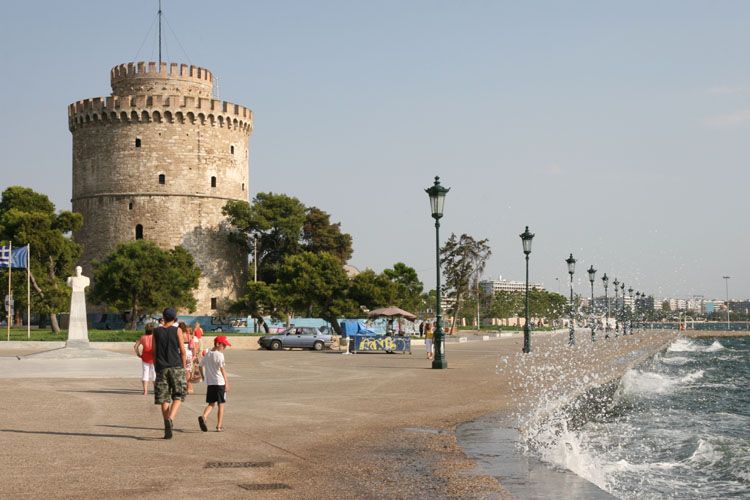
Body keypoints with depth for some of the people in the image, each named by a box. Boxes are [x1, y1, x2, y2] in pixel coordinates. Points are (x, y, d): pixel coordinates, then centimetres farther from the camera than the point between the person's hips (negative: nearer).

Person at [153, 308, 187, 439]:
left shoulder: (156, 332, 6)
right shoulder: (177, 330, 0)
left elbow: (154, 352, 6)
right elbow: (182, 351, -2)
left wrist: (156, 368, 15)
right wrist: (184, 368, 6)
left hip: (161, 368, 2)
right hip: (176, 367, -2)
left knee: (164, 399, 6)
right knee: (177, 396, 6)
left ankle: (167, 428, 1)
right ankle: (170, 419, -19)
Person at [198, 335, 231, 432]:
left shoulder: (207, 354, 11)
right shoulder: (219, 355, -12)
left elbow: (201, 365, 20)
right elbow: (222, 369, -20)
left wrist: (203, 377, 35)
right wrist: (227, 382, -21)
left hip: (209, 383, 6)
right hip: (219, 383, -6)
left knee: (211, 404, 12)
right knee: (221, 405, 5)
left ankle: (203, 417, -14)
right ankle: (219, 426, 6)